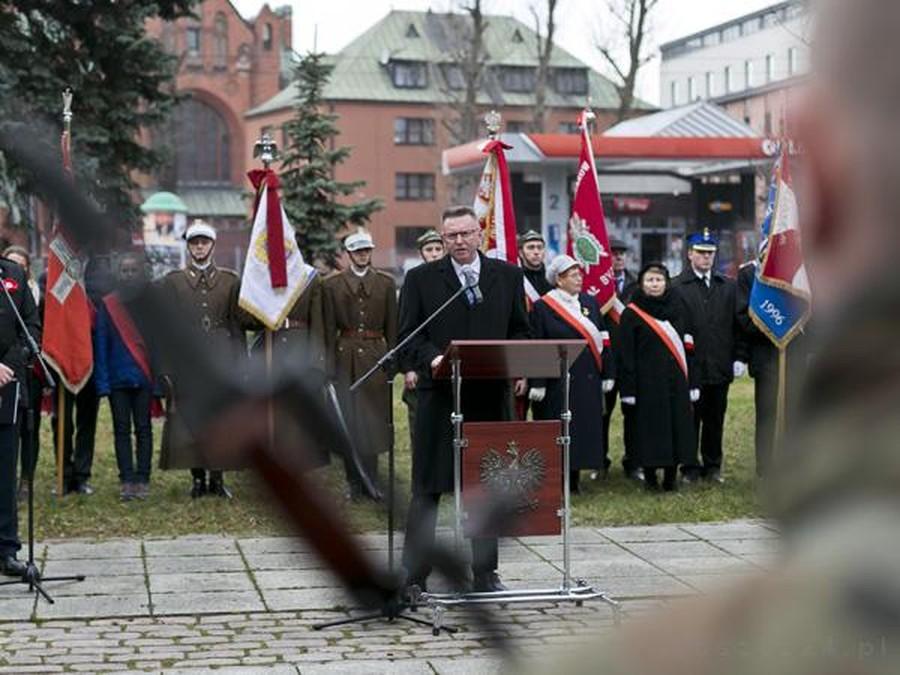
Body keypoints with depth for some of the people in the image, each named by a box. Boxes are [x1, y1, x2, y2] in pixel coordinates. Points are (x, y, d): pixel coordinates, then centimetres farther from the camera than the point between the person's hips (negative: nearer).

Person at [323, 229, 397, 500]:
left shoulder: (386, 283, 9)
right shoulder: (333, 284, 6)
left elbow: (392, 327, 8)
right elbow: (329, 329, 4)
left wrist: (393, 362, 2)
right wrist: (330, 365, -2)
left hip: (375, 356, 1)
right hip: (346, 358, -1)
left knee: (374, 419, 0)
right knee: (348, 419, 1)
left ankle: (369, 481, 6)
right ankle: (354, 481, 8)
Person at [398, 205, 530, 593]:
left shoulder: (508, 276, 10)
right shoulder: (421, 279, 4)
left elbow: (520, 331, 11)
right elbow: (408, 334, 1)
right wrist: (432, 358, -18)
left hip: (491, 395, 2)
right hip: (440, 394, -2)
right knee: (427, 488, 1)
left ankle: (485, 572, 18)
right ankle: (415, 573, 8)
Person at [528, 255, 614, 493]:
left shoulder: (590, 303, 10)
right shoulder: (541, 307, -4)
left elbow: (603, 341, 12)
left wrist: (608, 374, 7)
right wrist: (537, 383, -12)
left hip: (588, 381, 5)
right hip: (557, 382, -5)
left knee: (584, 428, 7)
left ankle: (573, 478, 17)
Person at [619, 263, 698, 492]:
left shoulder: (677, 309, 10)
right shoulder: (632, 314, -2)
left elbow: (688, 348, 11)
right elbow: (626, 354, -4)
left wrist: (692, 383, 5)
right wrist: (628, 389, -10)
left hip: (676, 380, 4)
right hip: (647, 382, -4)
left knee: (677, 428, 4)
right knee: (650, 430, -1)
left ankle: (670, 477, 14)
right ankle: (650, 476, 12)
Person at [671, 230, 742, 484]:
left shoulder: (728, 287, 12)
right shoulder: (676, 287, -3)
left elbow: (737, 324, 10)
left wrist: (738, 358, 3)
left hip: (720, 365, 4)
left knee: (715, 419, 10)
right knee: (690, 419, 3)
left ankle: (713, 466, 20)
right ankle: (690, 468, 12)